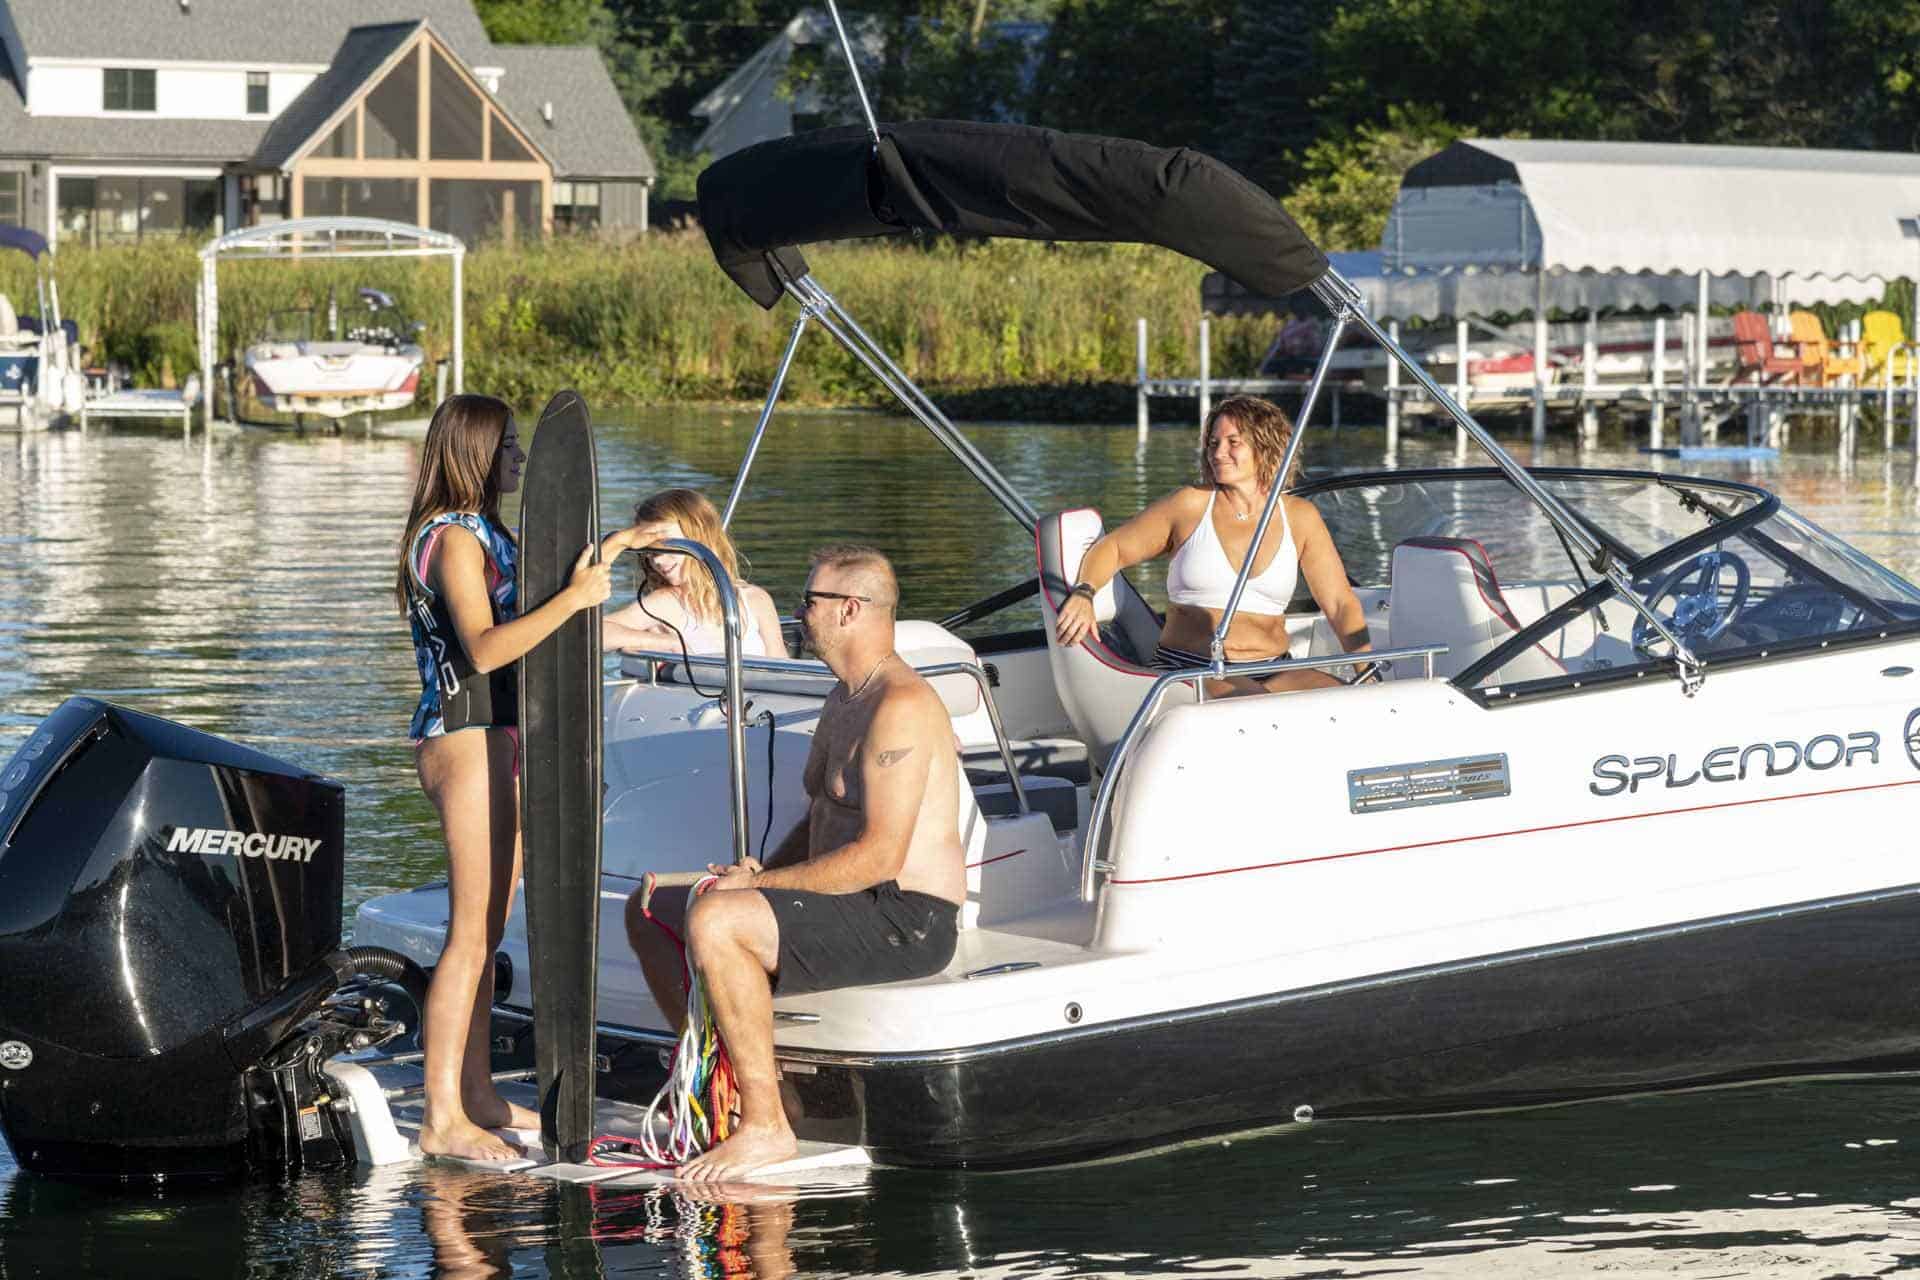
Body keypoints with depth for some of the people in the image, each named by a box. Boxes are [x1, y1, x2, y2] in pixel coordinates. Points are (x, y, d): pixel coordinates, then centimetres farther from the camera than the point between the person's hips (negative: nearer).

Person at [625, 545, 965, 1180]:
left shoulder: (902, 705, -18)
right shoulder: (844, 700, 16)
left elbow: (880, 856, -24)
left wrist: (762, 884, -18)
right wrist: (763, 872, 3)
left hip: (907, 920, -11)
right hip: (857, 904, 11)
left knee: (714, 922, -31)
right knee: (651, 910, 10)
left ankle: (766, 1126, -24)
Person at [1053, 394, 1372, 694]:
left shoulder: (1299, 518, 10)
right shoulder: (1191, 505, 5)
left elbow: (1341, 604, 9)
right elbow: (1112, 549, 12)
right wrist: (1083, 594, -9)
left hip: (1268, 674, 3)